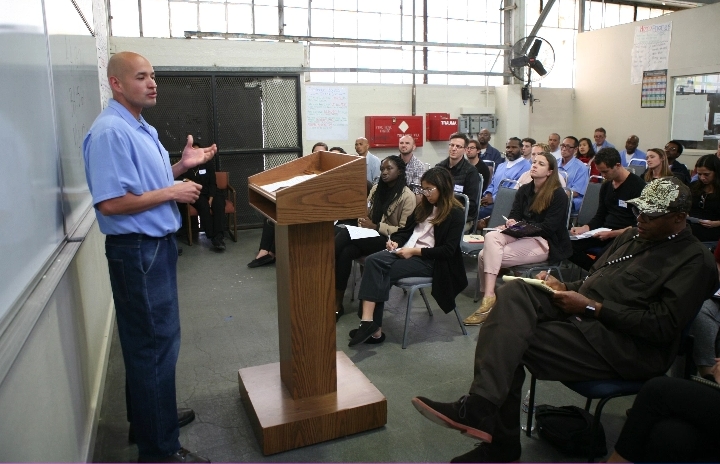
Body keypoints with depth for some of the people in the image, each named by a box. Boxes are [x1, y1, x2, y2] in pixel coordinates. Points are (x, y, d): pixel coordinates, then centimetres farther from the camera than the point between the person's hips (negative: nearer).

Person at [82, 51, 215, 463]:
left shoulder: (143, 129, 13)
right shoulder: (109, 132, -18)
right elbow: (110, 202, -25)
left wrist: (181, 166, 7)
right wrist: (171, 192, -18)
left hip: (159, 244, 10)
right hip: (136, 249, -10)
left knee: (152, 341, 20)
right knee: (155, 344, -2)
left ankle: (152, 416, 38)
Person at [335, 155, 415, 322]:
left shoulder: (407, 196, -6)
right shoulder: (376, 188, 15)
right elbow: (365, 213, 19)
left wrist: (376, 226, -17)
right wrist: (362, 223, -6)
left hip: (388, 240, -6)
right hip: (369, 235, 6)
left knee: (345, 234, -31)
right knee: (345, 252, -30)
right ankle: (336, 303, -29)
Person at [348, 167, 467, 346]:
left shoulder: (455, 214, -5)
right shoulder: (424, 206, 18)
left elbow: (448, 251, -12)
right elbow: (407, 229, 20)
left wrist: (415, 251, -16)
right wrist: (395, 241, -2)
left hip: (430, 260, -7)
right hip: (407, 251, 7)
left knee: (380, 273, -26)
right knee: (372, 260, -24)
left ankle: (372, 324, -20)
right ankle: (369, 322, -30)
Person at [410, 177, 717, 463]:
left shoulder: (694, 261, -4)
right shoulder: (633, 236, 21)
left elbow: (663, 326, -14)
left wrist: (591, 307, -17)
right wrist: (564, 287, 3)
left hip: (626, 345, -8)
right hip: (580, 314, 8)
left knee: (513, 340, -25)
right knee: (514, 293, -22)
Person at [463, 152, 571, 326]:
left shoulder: (558, 195, -4)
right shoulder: (524, 190, 16)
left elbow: (548, 227, -11)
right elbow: (514, 215, 9)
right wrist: (511, 223, -15)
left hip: (545, 243, -6)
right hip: (522, 235, 6)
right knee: (491, 236, -26)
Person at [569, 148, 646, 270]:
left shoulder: (638, 186, -9)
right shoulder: (606, 186, 14)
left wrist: (612, 234, -22)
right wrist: (584, 228, -1)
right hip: (605, 232, 7)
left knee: (602, 255, -37)